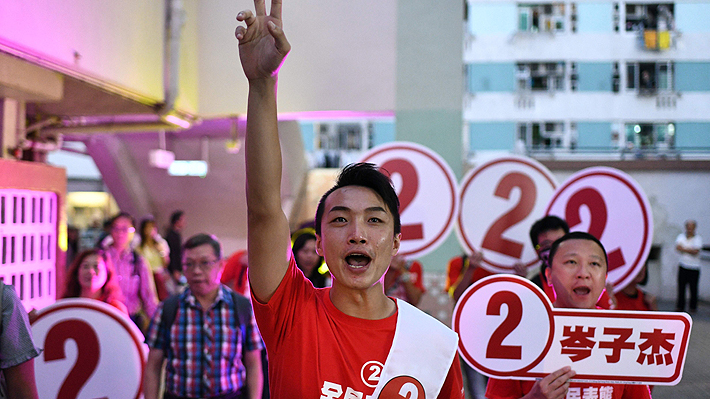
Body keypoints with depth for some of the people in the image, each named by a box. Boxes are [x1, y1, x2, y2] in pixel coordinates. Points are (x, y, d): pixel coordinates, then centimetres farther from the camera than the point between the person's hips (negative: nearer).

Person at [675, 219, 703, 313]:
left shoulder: (698, 239, -1)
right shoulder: (681, 236, 8)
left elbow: (696, 251, -15)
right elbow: (677, 247, -9)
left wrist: (683, 249, -9)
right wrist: (690, 250, -17)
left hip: (694, 267, -2)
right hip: (683, 266, 2)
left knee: (693, 288, 1)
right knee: (681, 287, 1)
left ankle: (693, 307, 16)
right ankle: (680, 306, 10)